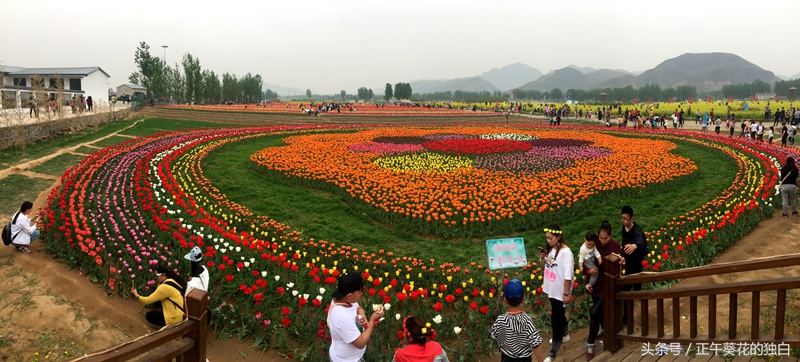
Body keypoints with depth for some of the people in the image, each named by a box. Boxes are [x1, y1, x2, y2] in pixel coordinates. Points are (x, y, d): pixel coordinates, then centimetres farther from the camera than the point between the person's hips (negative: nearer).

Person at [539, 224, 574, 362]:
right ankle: (564, 336, 50)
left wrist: (566, 294, -19)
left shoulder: (565, 252, -23)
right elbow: (547, 266, 15)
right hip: (552, 290, 8)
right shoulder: (551, 249, 2)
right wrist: (542, 258, -6)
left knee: (556, 320, -3)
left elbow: (568, 275, -22)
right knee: (559, 314, 27)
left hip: (560, 292, -8)